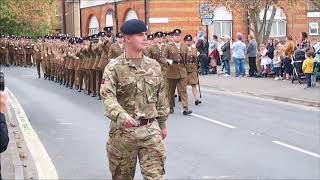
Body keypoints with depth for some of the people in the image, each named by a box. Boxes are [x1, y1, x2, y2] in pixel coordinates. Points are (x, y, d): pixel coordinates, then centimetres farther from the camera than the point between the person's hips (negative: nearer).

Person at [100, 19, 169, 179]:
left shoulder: (154, 66, 7)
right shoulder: (114, 67, -8)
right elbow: (108, 96, -22)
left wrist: (162, 124, 19)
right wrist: (121, 116, -40)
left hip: (151, 130, 3)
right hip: (123, 130, -3)